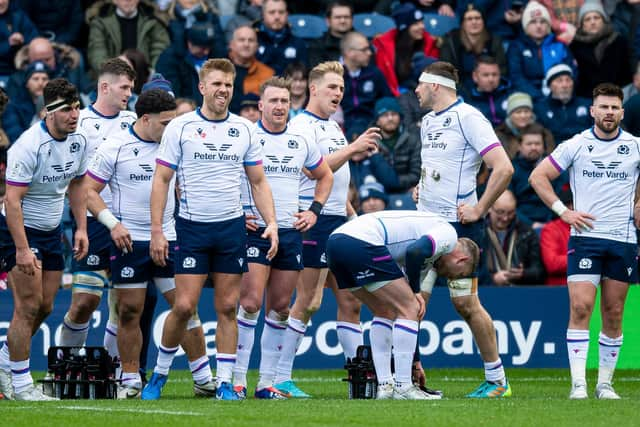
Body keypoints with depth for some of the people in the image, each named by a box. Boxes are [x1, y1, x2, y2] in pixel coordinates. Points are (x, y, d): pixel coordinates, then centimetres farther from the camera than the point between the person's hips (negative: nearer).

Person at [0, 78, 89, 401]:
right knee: (28, 307, -10)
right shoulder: (28, 146, -24)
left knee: (45, 307, 9)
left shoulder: (79, 141, -1)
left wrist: (81, 228, 8)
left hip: (51, 230, 8)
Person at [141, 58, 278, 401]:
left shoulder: (244, 129, 7)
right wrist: (157, 231, -7)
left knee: (227, 308, 2)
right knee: (184, 306, -7)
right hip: (192, 228, -3)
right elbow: (161, 180, -2)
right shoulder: (180, 127, -3)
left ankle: (224, 383, 7)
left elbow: (258, 182, 13)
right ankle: (159, 373, 11)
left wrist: (271, 223, 1)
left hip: (232, 228, 3)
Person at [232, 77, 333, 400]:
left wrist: (314, 211, 13)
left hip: (290, 231, 5)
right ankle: (238, 379, -9)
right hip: (254, 230, -5)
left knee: (279, 308, 5)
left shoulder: (302, 141, 11)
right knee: (250, 304, -13)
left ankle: (266, 382, 10)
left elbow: (325, 176, 26)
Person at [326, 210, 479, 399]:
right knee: (409, 309, 0)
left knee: (386, 312, 22)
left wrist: (414, 361, 40)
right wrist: (416, 291, 2)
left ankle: (384, 385, 17)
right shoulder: (448, 233, 8)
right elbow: (415, 251, -14)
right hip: (362, 242, -10)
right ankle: (402, 387, -1)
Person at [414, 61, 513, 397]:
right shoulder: (427, 122, 14)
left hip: (458, 224, -7)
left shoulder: (468, 117, -12)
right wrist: (421, 186, 15)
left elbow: (503, 168, -19)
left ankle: (497, 380, 8)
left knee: (465, 304, -4)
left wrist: (479, 209, -17)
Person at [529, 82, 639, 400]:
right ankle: (578, 383, -14)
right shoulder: (576, 145, 2)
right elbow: (538, 176, 6)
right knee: (580, 308, -13)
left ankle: (605, 383, 12)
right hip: (585, 237, -2)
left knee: (613, 315, 4)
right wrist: (563, 211, -1)